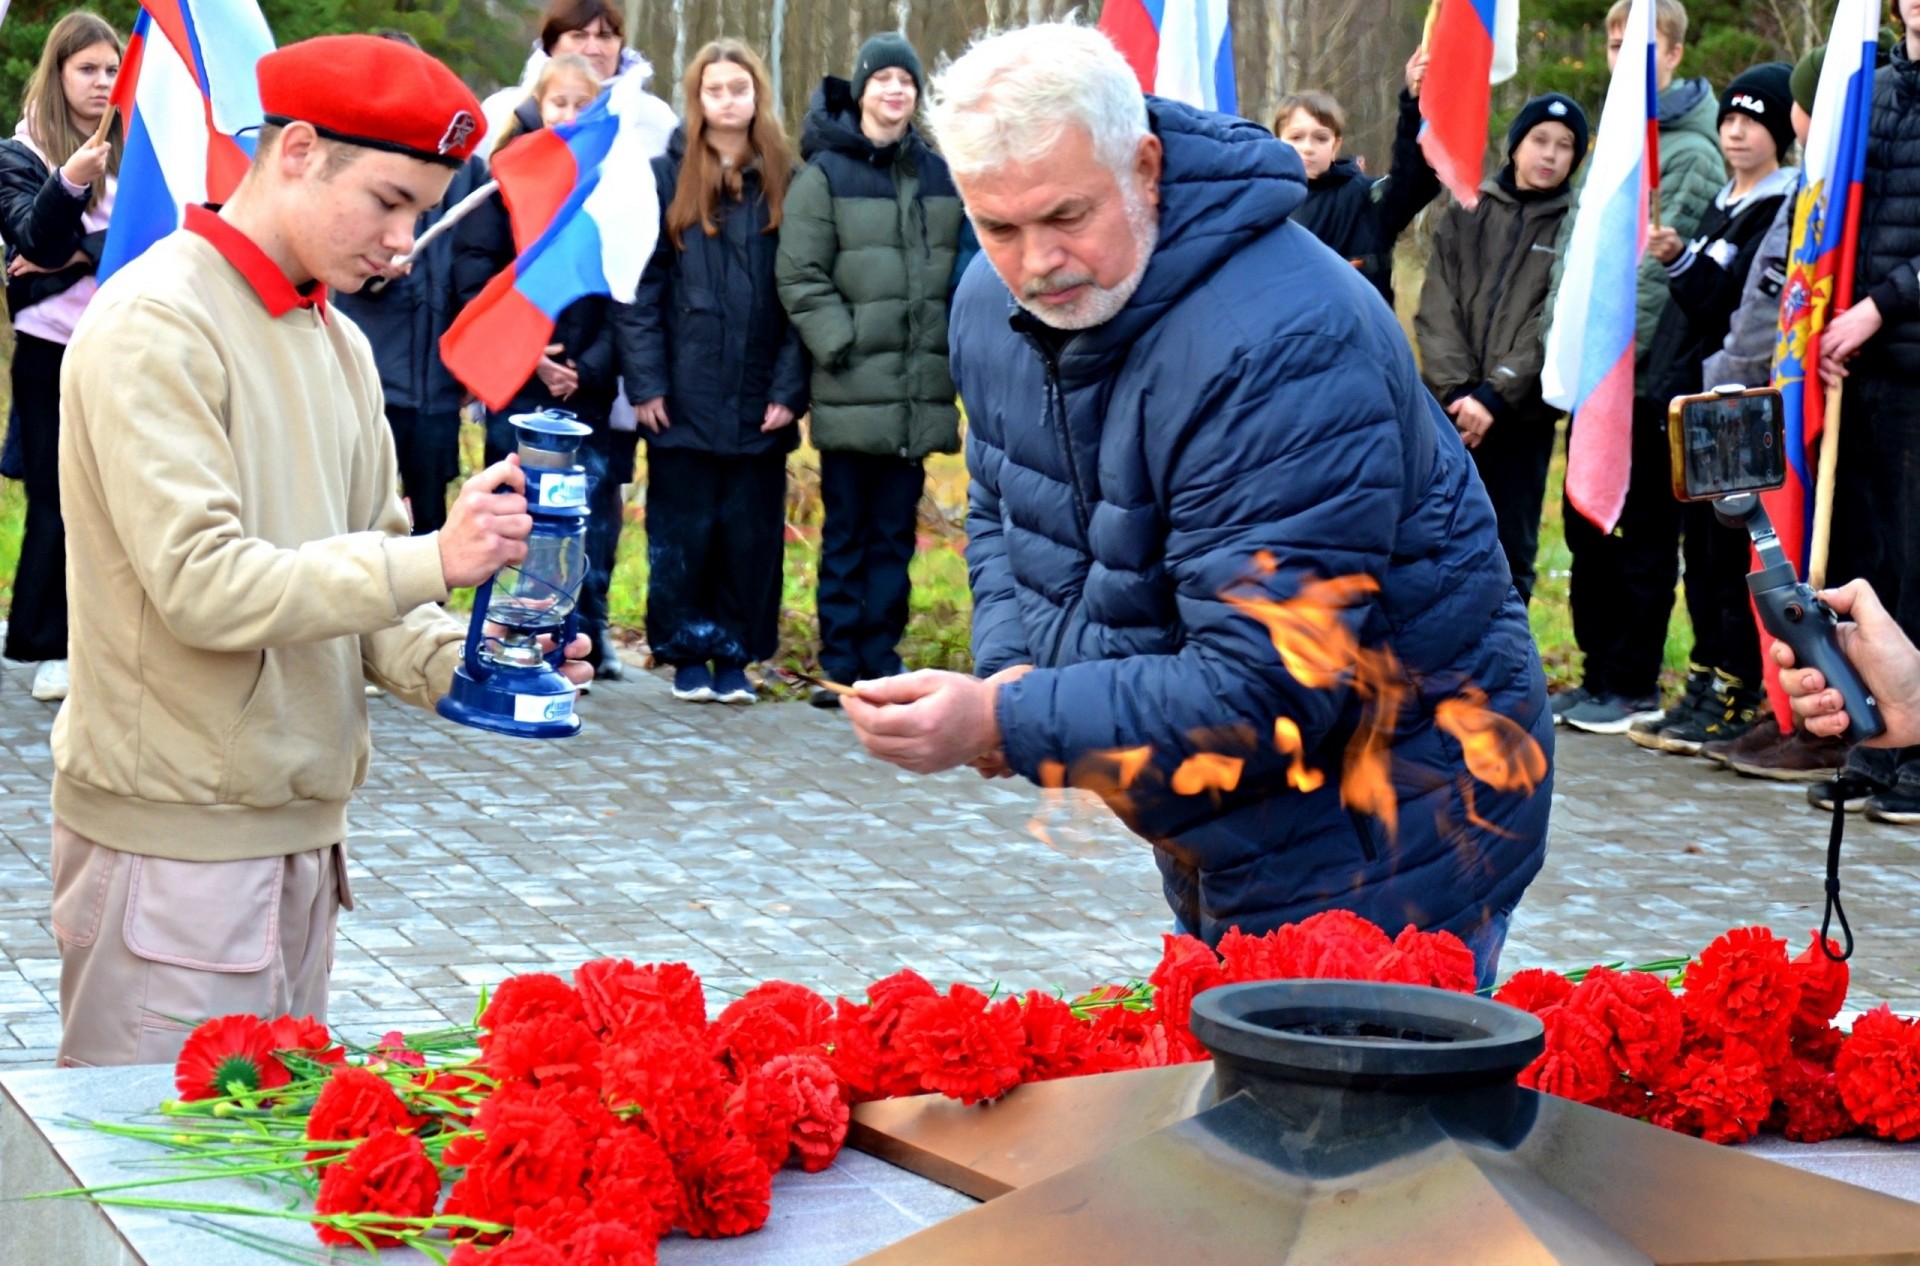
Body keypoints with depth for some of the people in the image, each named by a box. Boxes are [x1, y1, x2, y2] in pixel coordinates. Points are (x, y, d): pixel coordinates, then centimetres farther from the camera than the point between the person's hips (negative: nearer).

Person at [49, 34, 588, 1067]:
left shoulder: (339, 345, 14)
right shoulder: (155, 326, -13)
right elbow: (201, 584, -21)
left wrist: (456, 665, -6)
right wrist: (430, 561, -25)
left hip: (301, 828, 8)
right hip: (174, 840, -8)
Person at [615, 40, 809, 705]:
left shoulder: (784, 182, 5)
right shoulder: (666, 177, 2)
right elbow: (639, 286, -1)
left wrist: (789, 388, -4)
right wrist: (646, 382, -8)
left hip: (759, 399, 1)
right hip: (684, 397, -1)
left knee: (751, 532, 5)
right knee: (682, 530, 4)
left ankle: (734, 654, 15)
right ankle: (687, 653, 14)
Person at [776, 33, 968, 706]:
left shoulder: (940, 176, 12)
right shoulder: (825, 175, -2)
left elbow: (964, 271, 18)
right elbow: (800, 278, -6)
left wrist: (954, 350, 9)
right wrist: (841, 344, -12)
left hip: (921, 395, 4)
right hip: (851, 394, -4)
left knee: (895, 534, 9)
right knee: (846, 535, 3)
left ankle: (881, 658, 15)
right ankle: (840, 663, 8)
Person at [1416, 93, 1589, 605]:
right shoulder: (1466, 214, 9)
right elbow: (1436, 311, 1)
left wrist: (1495, 395, -16)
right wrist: (1456, 389, -12)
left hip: (1523, 416, -2)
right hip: (1449, 409, 2)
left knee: (1511, 557, 3)